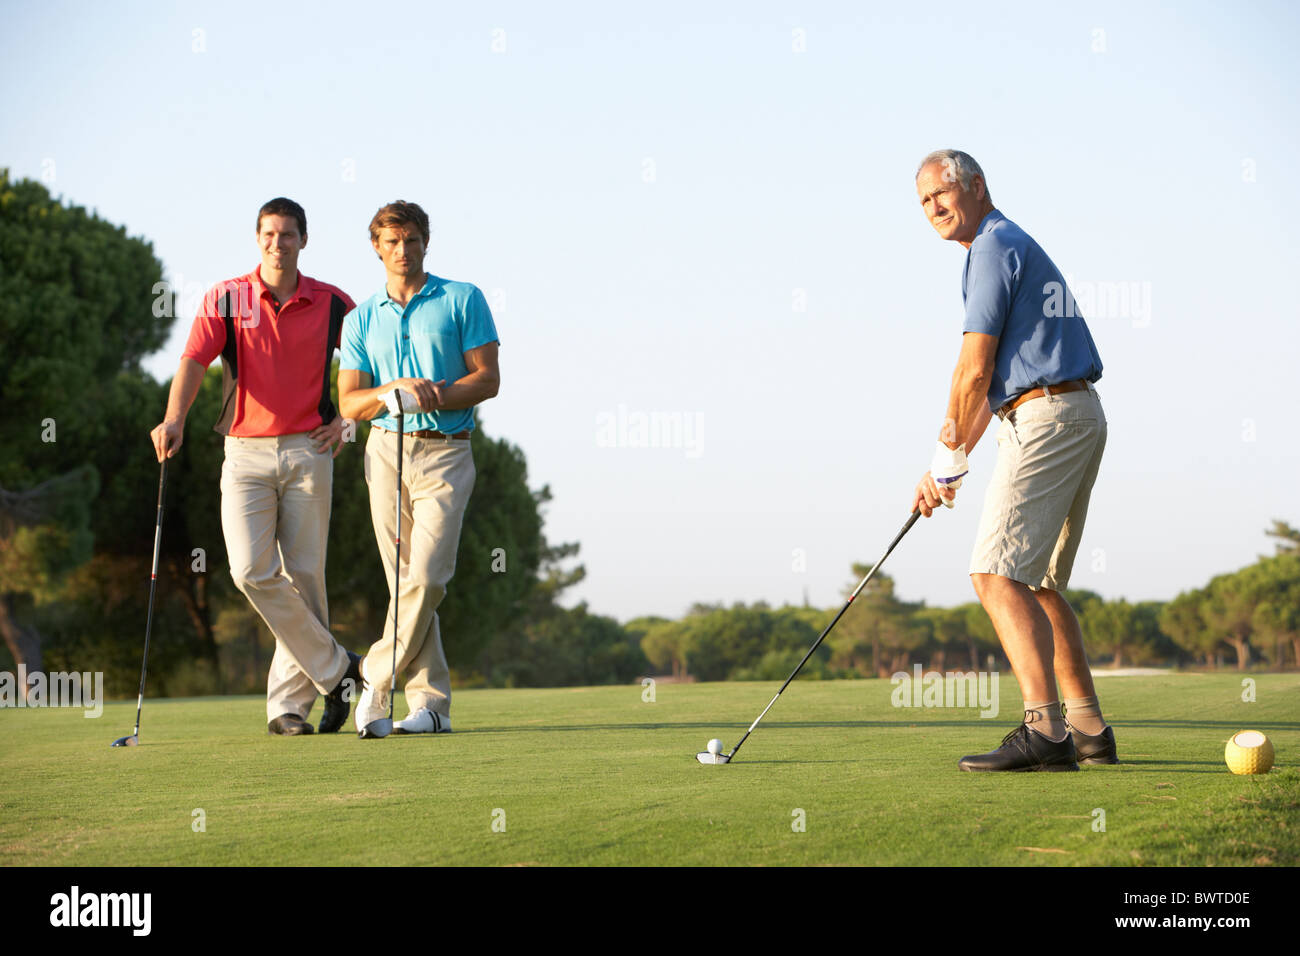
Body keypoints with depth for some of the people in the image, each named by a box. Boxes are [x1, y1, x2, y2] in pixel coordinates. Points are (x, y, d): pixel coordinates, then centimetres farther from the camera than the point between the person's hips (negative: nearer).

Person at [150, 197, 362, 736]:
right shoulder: (225, 300, 2)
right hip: (245, 452, 0)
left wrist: (345, 419, 5)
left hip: (309, 452, 0)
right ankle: (334, 668, 1)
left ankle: (289, 703, 7)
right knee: (252, 571, -13)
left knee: (303, 576, -1)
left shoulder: (334, 304, 5)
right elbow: (194, 360, -11)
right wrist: (175, 417, -27)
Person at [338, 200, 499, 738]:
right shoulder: (361, 319, 12)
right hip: (386, 450, 3)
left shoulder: (463, 300, 5)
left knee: (427, 576, -15)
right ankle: (431, 703, 6)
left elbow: (487, 379, -1)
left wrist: (435, 397, -16)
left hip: (445, 452, -3)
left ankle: (376, 682, -4)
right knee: (405, 580, 2)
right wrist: (395, 391, -13)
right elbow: (349, 403, 7)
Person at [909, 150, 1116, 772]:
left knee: (997, 574, -16)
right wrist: (945, 466, 19)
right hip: (1080, 417, 10)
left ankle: (1044, 731, -25)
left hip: (1045, 418, -10)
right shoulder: (1016, 246, 24)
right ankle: (1088, 729, 13)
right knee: (1037, 583, 14)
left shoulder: (994, 247, -8)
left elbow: (975, 370, -12)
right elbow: (993, 382, 24)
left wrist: (948, 459, -3)